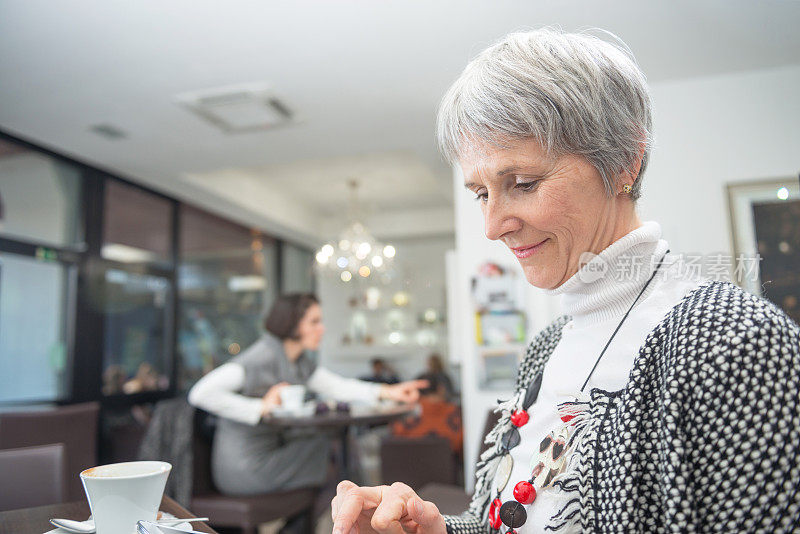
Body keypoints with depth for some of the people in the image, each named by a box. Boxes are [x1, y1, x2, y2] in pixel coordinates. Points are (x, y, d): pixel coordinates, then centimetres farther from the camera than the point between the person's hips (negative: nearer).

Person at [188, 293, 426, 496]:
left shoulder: (297, 359, 7)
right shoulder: (263, 357, -22)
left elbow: (335, 385, 6)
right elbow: (200, 393, -29)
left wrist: (388, 392, -5)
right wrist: (261, 407, -28)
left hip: (268, 450, 9)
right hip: (245, 469, -9)